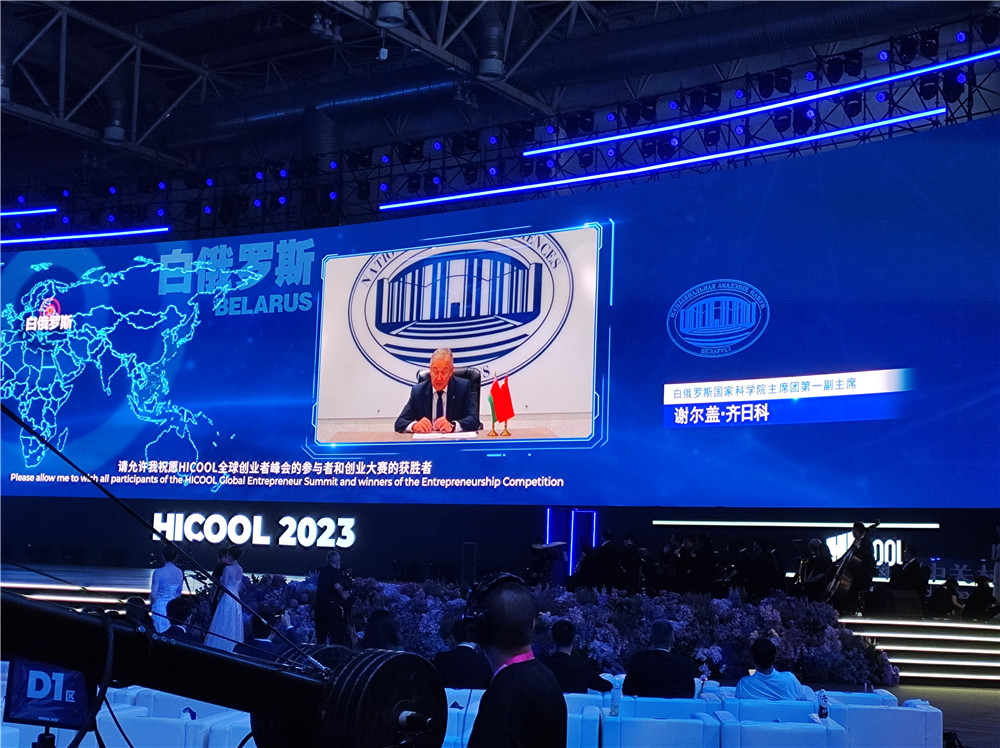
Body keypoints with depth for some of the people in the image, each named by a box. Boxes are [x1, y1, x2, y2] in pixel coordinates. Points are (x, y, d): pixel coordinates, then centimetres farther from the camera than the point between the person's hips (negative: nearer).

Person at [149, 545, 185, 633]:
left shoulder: (158, 572, -16)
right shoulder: (180, 573, 1)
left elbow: (153, 594, -14)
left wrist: (151, 604, 4)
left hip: (160, 606, -5)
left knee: (160, 633, 3)